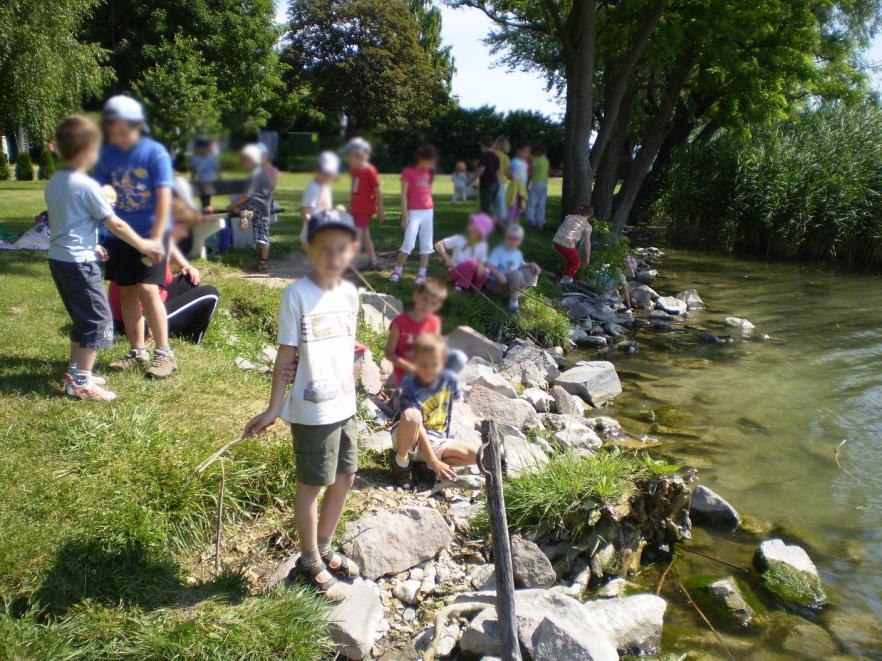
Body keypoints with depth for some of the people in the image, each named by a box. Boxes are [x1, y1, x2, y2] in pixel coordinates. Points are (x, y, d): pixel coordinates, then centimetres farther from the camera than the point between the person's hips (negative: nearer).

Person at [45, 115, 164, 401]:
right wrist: (142, 245, -1)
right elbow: (115, 224, -13)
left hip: (58, 258, 9)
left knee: (83, 317, 20)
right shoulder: (86, 185, -16)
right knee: (98, 318, -2)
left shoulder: (53, 183, 9)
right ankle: (81, 382, 0)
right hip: (79, 262, -9)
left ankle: (75, 371, 26)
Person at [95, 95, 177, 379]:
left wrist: (156, 239, -17)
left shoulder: (155, 153, -11)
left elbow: (164, 197, -14)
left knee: (147, 289, -12)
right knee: (127, 292, 9)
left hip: (150, 234, -6)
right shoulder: (109, 154, 3)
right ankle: (137, 352, 22)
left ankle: (164, 353, -2)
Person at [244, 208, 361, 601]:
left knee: (345, 479, 18)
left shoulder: (350, 293, 3)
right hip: (312, 410, -7)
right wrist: (273, 408, -10)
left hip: (345, 405, 7)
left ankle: (324, 549, 38)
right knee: (311, 485, 9)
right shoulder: (297, 295, -15)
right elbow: (286, 356, -12)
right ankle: (310, 562, 27)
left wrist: (349, 390, 3)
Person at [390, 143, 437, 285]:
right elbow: (403, 195, -9)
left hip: (428, 212, 6)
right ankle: (397, 271, 1)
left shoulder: (428, 173, 10)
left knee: (426, 245, 5)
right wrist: (404, 215, -14)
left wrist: (431, 208, 15)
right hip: (413, 212, -6)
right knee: (409, 243, -11)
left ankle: (422, 274, 10)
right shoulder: (408, 172, -7)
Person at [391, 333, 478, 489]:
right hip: (410, 440, -5)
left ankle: (424, 463, -3)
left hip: (435, 441, 5)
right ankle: (401, 461, -12)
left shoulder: (450, 379, -10)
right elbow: (419, 430, -26)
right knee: (411, 415, -37)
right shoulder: (411, 389, -23)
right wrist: (434, 461, -30)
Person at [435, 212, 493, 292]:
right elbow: (438, 245, -17)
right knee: (472, 262, -32)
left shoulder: (482, 245, -3)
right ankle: (460, 285, -14)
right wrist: (447, 259, -29)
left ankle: (474, 287, -1)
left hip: (469, 275, 3)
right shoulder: (459, 239, -14)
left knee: (485, 271, -28)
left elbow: (482, 261, 0)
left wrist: (481, 266, -24)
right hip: (455, 272, -3)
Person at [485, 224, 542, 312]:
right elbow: (489, 266, -26)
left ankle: (518, 293, -8)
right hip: (495, 284, -8)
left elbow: (522, 265, 24)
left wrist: (532, 264, 2)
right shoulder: (498, 251, -15)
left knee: (532, 270, 2)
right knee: (516, 274, -35)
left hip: (513, 283, 8)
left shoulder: (518, 253, 9)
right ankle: (513, 300, -20)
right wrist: (498, 274, -45)